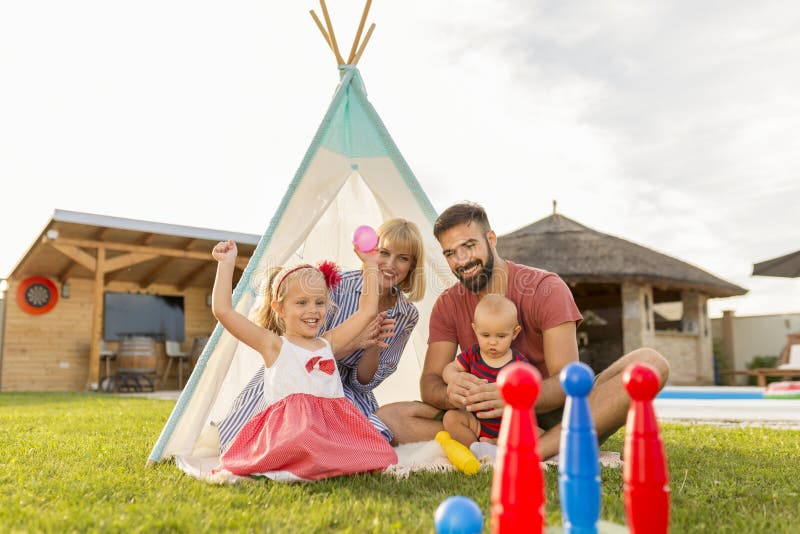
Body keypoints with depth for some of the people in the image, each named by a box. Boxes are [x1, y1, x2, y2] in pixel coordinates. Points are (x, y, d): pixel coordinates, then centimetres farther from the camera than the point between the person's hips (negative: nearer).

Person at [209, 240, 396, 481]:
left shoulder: (328, 343, 22)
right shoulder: (274, 345, 8)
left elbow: (367, 311, 27)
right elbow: (223, 311, 0)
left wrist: (370, 264, 28)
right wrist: (226, 263, 2)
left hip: (334, 425, 6)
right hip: (289, 429, -5)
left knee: (375, 454, -21)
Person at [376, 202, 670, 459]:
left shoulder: (546, 288, -9)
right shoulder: (447, 306, 2)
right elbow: (429, 381, -6)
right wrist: (450, 394, -32)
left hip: (552, 414, -1)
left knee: (649, 362, -26)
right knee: (388, 417, -20)